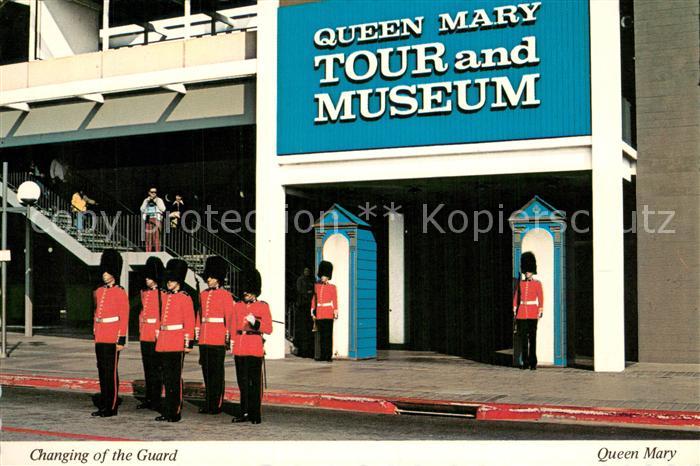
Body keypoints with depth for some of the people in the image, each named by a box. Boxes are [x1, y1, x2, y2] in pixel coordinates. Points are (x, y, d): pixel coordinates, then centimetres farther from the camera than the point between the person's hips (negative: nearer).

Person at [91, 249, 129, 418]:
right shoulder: (99, 292, 13)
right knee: (102, 371, 10)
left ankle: (112, 407, 3)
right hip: (100, 339, 7)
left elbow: (124, 317, -9)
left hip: (112, 339, -7)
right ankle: (103, 405, 18)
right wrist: (95, 333, 17)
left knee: (111, 372, -3)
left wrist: (121, 339, -13)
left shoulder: (120, 293, -7)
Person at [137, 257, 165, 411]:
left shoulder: (162, 294, -9)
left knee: (155, 369, -3)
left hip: (156, 336, -7)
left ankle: (156, 401, 3)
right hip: (145, 335, 8)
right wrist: (141, 329, 15)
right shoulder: (145, 293, 13)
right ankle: (149, 399, 19)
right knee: (147, 368, 12)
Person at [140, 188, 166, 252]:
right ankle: (148, 252, 4)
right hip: (148, 219, 3)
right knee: (148, 237, 1)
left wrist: (156, 202, -8)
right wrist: (146, 201, -1)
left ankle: (157, 251, -14)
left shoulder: (159, 200, 7)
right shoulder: (146, 200, 17)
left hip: (156, 219, -3)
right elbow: (142, 209, 8)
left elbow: (163, 209, -4)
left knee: (156, 236, -12)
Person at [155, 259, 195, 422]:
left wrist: (189, 342, -11)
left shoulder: (185, 298, -5)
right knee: (166, 378, 10)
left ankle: (176, 412, 3)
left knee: (175, 378, -2)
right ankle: (167, 410, 16)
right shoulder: (166, 297, 14)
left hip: (177, 343, -6)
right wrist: (158, 337, 17)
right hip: (163, 343, 6)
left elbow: (189, 322, -7)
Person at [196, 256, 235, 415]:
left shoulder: (225, 295, -4)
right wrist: (197, 332, 17)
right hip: (204, 339, 6)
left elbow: (230, 317, -6)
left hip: (218, 339, -5)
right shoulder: (203, 294, 13)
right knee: (206, 371, 9)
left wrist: (228, 336, -11)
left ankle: (217, 404, 5)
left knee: (217, 372, -1)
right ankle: (208, 403, 16)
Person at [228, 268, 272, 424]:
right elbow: (232, 327, 17)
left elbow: (268, 329, -4)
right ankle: (245, 412, 16)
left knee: (255, 382, 1)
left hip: (255, 350, -4)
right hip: (239, 350, 4)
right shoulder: (238, 306, 12)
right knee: (243, 382, 8)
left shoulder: (263, 306, 0)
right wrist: (232, 344, 10)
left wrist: (255, 322, -19)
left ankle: (255, 414, 8)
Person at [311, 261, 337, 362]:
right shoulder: (316, 286, 12)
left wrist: (335, 312, -7)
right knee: (321, 335, 6)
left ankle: (328, 355, -1)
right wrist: (312, 311, 11)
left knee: (328, 334, -4)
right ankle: (322, 355, 11)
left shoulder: (332, 287, 2)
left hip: (328, 314, -3)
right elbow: (314, 299, 15)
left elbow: (335, 301, -1)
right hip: (319, 314, 3)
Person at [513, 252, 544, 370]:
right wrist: (514, 312, 7)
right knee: (523, 338, 3)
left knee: (532, 338, -3)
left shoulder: (537, 284, 3)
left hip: (532, 314, -3)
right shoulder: (520, 283, 11)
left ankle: (533, 362, 0)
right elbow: (515, 299, 12)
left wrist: (540, 312, -6)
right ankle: (525, 362, 8)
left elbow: (541, 299, 1)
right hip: (521, 314, 3)